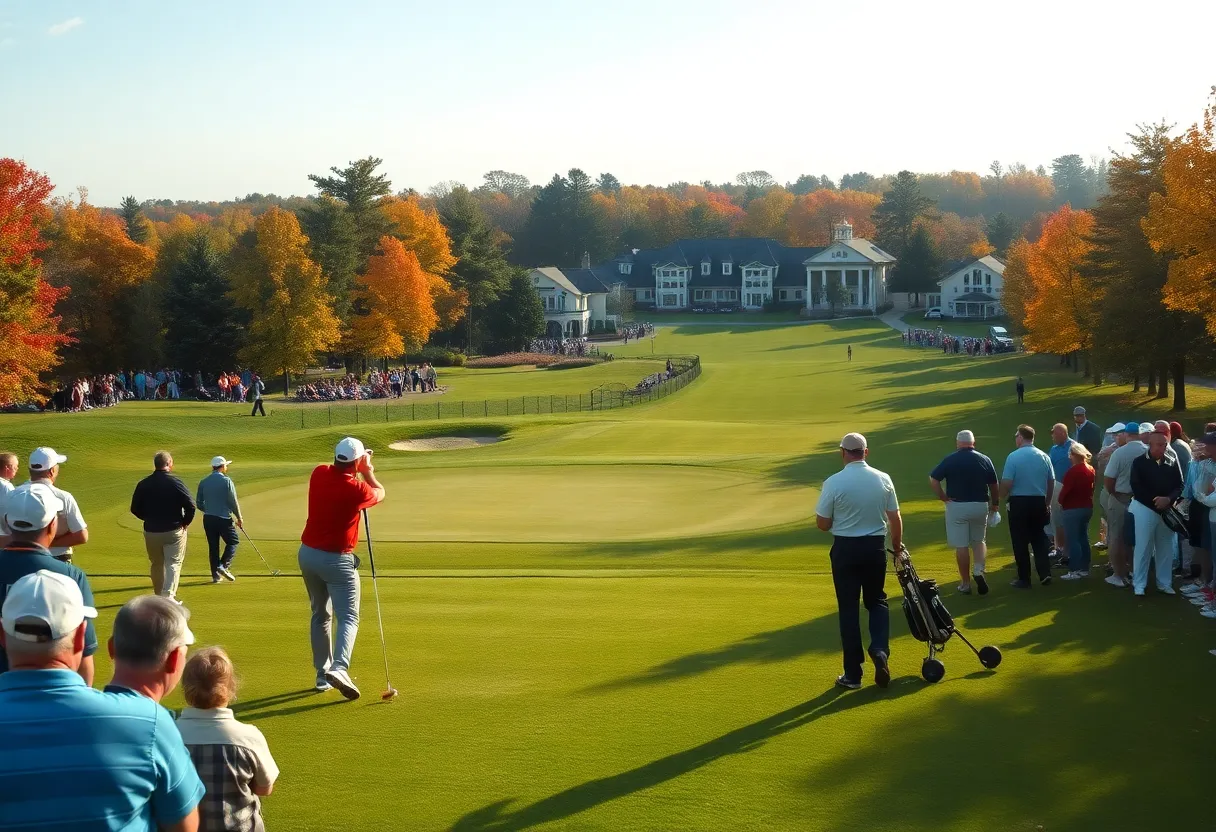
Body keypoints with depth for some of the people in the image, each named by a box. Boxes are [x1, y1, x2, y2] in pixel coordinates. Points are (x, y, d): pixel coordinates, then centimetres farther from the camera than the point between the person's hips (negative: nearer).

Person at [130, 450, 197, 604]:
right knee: (173, 563, 3)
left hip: (151, 532, 4)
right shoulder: (175, 482, -13)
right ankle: (168, 595, -11)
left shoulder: (144, 484, -1)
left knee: (156, 564, 17)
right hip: (174, 531, -3)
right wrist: (186, 522, 0)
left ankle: (159, 596, 26)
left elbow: (135, 509, 4)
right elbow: (190, 505, -17)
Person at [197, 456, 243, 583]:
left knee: (213, 546, 9)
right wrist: (239, 518, 2)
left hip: (208, 519, 5)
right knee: (233, 541, 10)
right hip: (224, 519, -5)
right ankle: (223, 566, -8)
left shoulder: (203, 482, 6)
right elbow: (233, 502, -9)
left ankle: (215, 574, 9)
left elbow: (199, 504, 10)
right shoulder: (226, 481, -9)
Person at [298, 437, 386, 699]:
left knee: (320, 615, 18)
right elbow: (380, 493, 6)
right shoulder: (356, 489, -17)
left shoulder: (319, 473, -3)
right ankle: (339, 668, -27)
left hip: (307, 553, 6)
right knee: (348, 617, -5)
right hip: (337, 560, -6)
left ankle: (322, 674, 20)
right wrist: (367, 470, 18)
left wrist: (359, 469, 21)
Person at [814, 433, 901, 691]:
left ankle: (853, 674, 6)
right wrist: (897, 546, 19)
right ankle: (880, 650, -6)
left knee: (848, 608, 5)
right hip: (875, 546, 2)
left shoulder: (834, 482, -13)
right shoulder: (883, 479, -3)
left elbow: (822, 524, -7)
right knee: (876, 601, 19)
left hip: (845, 548, -2)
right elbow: (895, 519, 3)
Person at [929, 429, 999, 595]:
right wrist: (995, 504, 19)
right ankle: (979, 570, -5)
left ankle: (966, 584, 9)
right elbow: (994, 486, 4)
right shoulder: (985, 460, 0)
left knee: (961, 546, 4)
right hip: (980, 506, 2)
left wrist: (943, 497, -5)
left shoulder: (950, 460, -6)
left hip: (957, 507, -2)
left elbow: (933, 480, -14)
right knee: (979, 541, 19)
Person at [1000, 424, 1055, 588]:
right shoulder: (1044, 456, 2)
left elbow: (1006, 483, -16)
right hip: (1039, 501, 4)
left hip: (1019, 502, -4)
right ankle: (1045, 573, 7)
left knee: (1020, 541, 5)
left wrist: (1004, 498, 3)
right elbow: (1051, 482, 7)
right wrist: (1047, 502, 19)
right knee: (1039, 539, 16)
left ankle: (1024, 579, 8)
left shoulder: (1013, 457, -13)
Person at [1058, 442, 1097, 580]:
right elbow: (1091, 488, 12)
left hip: (1073, 509, -8)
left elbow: (1065, 490, -17)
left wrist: (1061, 502, -1)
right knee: (1083, 538, 14)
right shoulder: (1090, 470, 6)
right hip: (1087, 507, 8)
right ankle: (1084, 569, 18)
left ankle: (1075, 571, -4)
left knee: (1073, 540, -4)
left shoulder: (1073, 471, -20)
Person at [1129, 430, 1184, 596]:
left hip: (1167, 509, 3)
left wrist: (1168, 499, -16)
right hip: (1144, 508, -3)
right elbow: (1137, 488, -9)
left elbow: (1179, 485, 2)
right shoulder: (1139, 462, -4)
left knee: (1165, 548, 10)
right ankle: (1139, 584, 8)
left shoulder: (1172, 462, 4)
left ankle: (1164, 583, 20)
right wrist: (1155, 502, -17)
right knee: (1143, 547, 1)